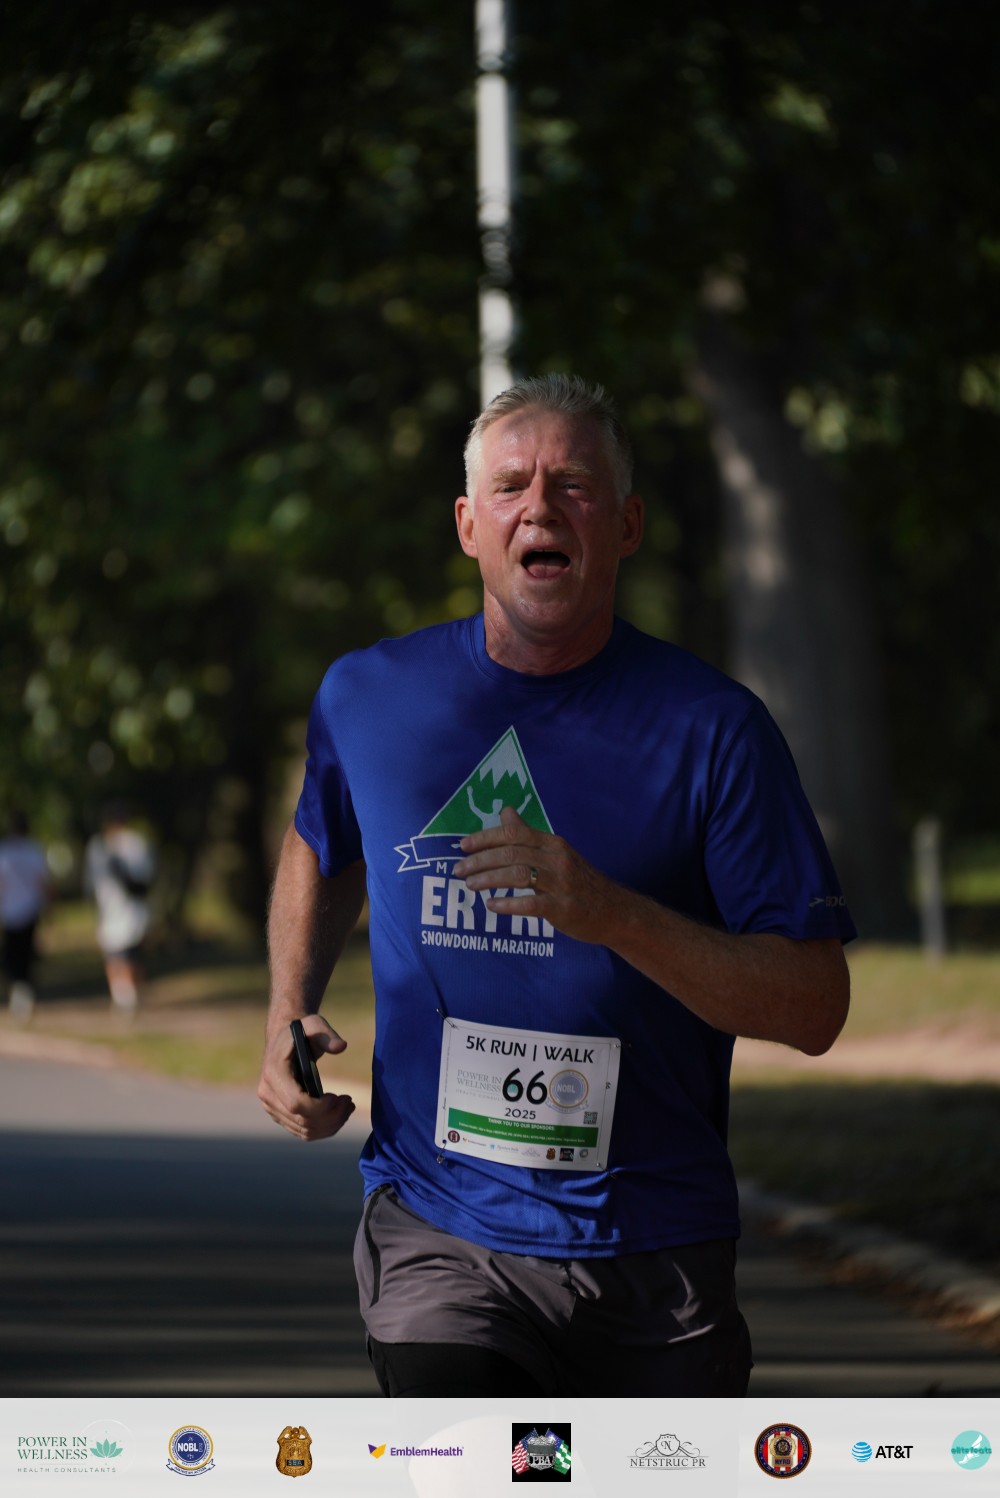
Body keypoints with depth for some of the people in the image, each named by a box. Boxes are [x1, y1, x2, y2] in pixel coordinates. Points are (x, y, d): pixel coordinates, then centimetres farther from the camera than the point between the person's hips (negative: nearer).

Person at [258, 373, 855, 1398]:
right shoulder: (366, 697, 3)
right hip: (438, 1233, 0)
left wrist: (611, 915, -22)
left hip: (656, 1250, 0)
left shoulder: (711, 727, -6)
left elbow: (815, 1008, -8)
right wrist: (288, 1015, 8)